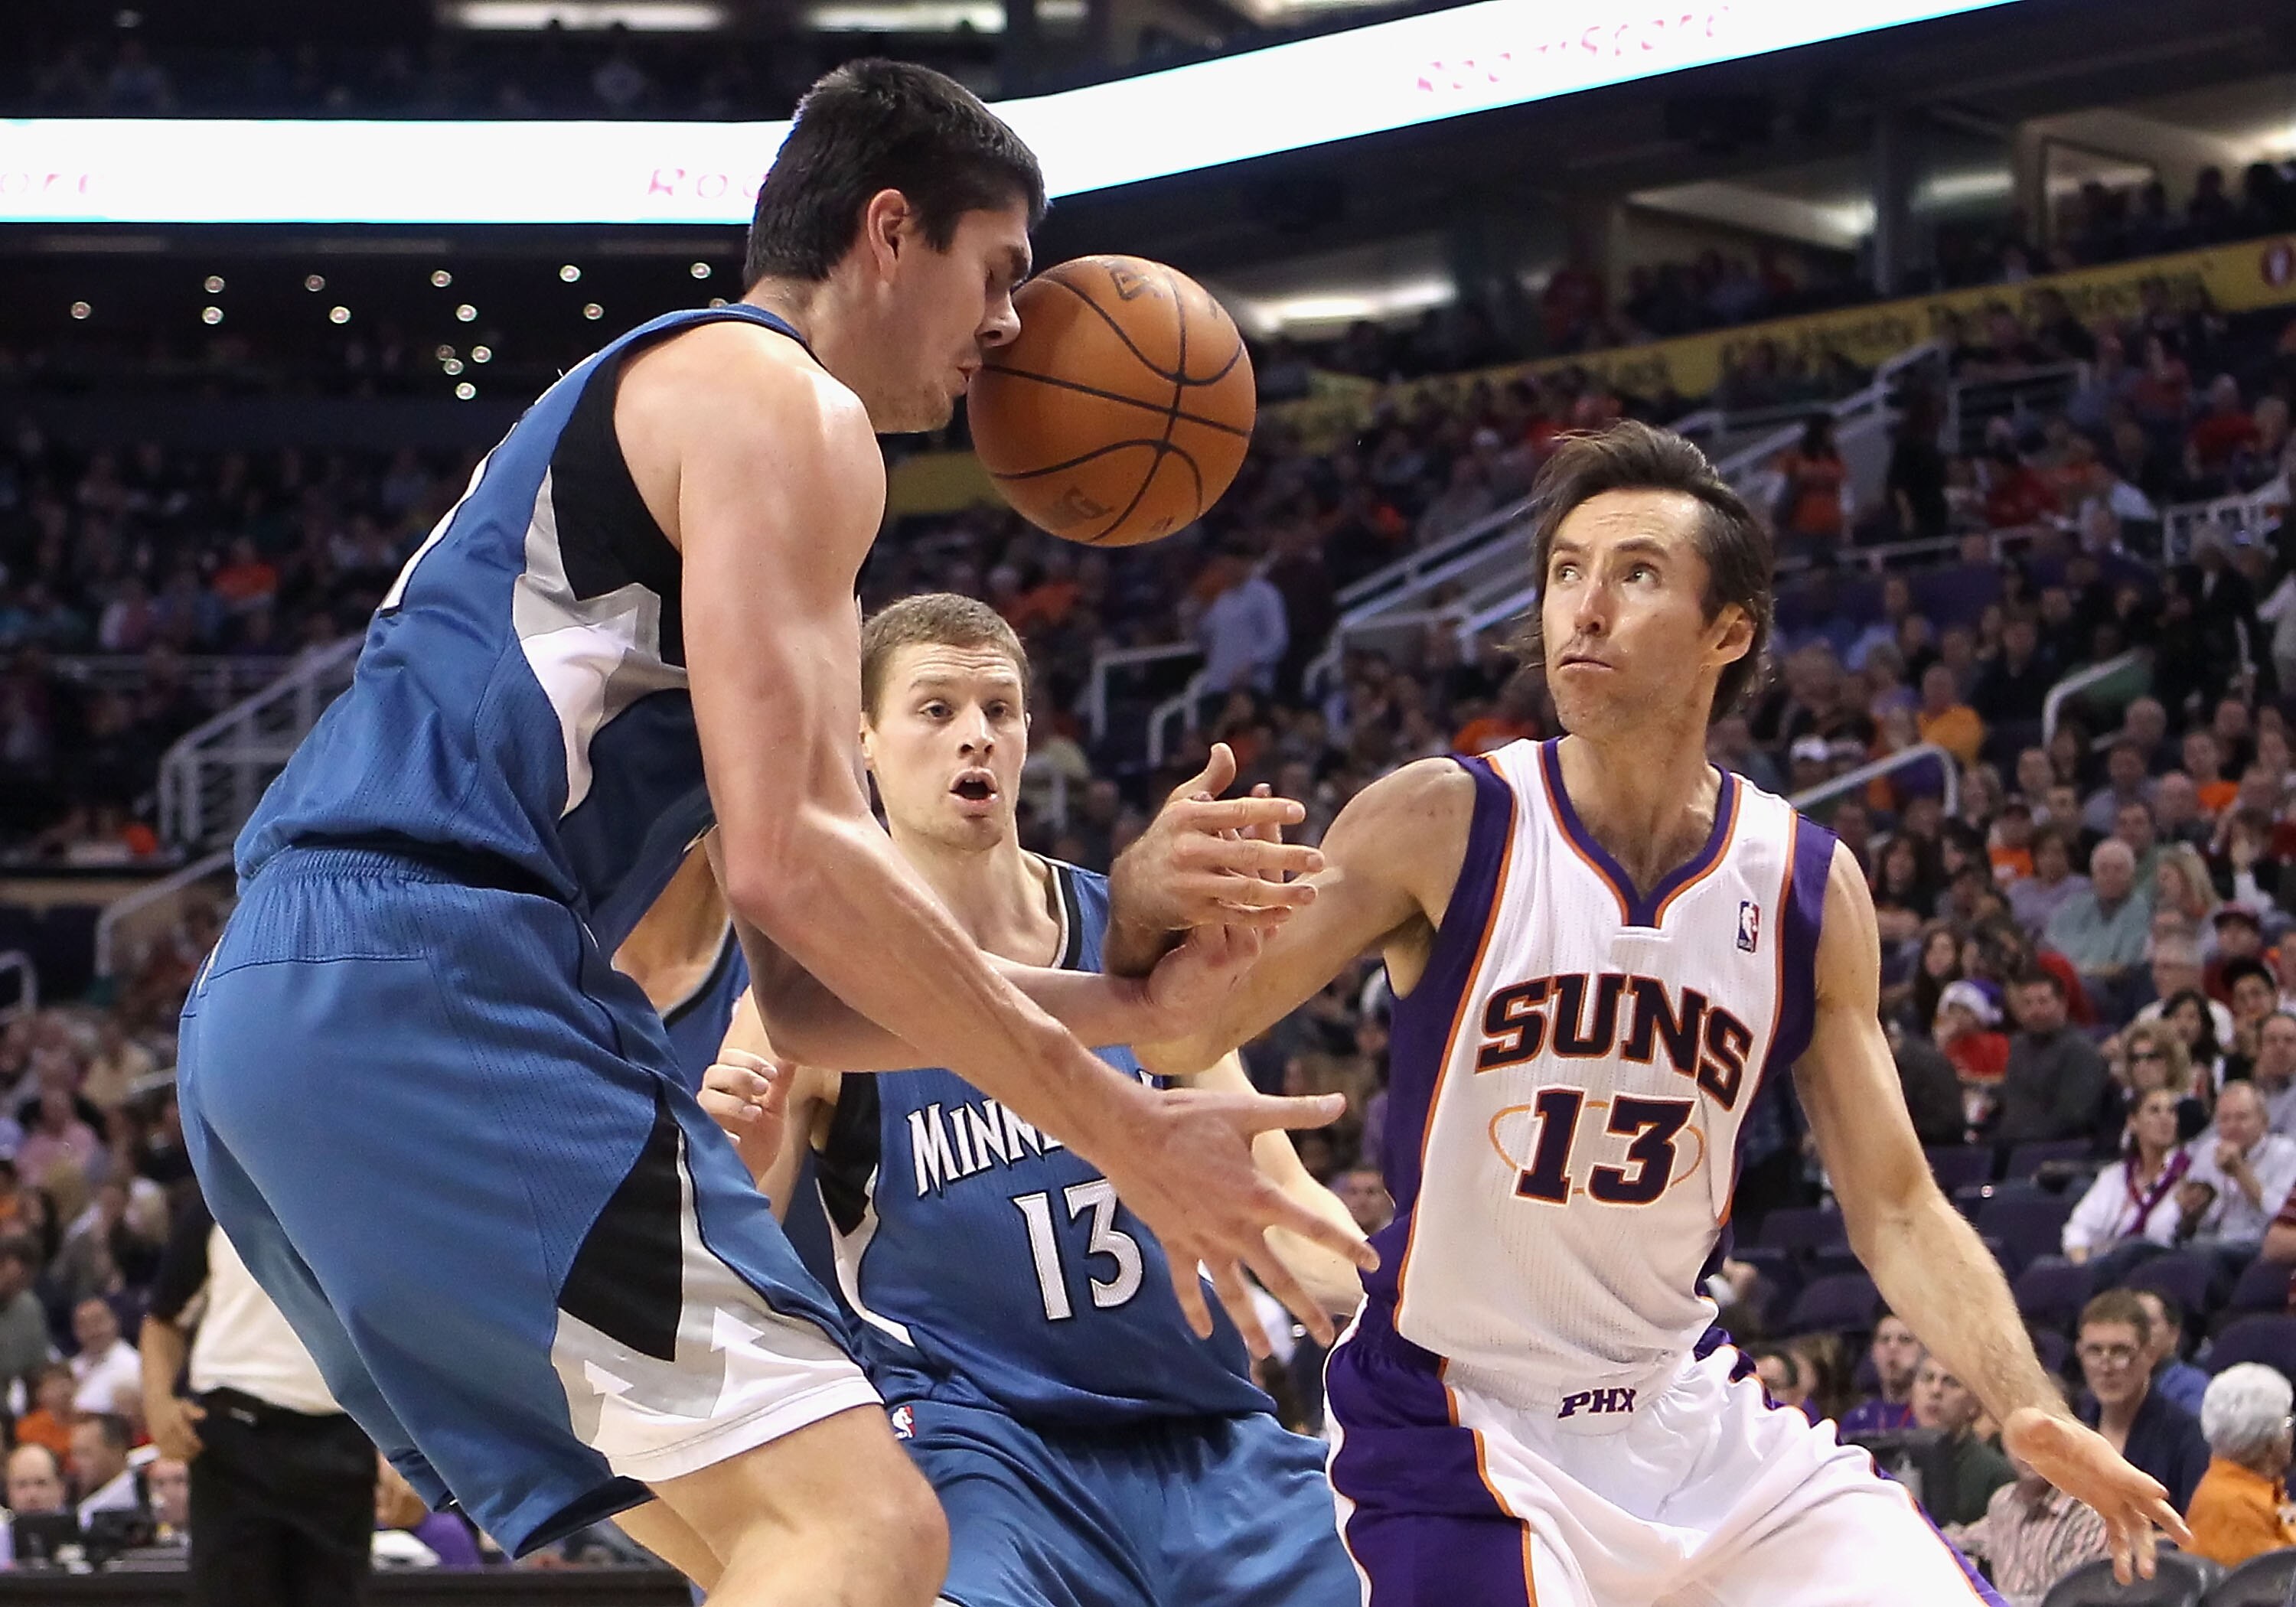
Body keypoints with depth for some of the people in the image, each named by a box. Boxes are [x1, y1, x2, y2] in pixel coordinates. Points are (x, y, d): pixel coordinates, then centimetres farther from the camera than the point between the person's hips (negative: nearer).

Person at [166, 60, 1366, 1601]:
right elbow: (792, 859, -14)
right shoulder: (784, 403, 1)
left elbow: (808, 995, 27)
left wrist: (1134, 994, 20)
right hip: (434, 975, -10)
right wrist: (1125, 1134, -9)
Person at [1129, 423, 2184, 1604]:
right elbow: (1187, 1034, -16)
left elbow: (1895, 1209, 3)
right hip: (1454, 1432, -4)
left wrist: (2027, 1410, -13)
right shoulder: (1442, 828, -12)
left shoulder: (1812, 889, -2)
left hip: (1689, 1408, 4)